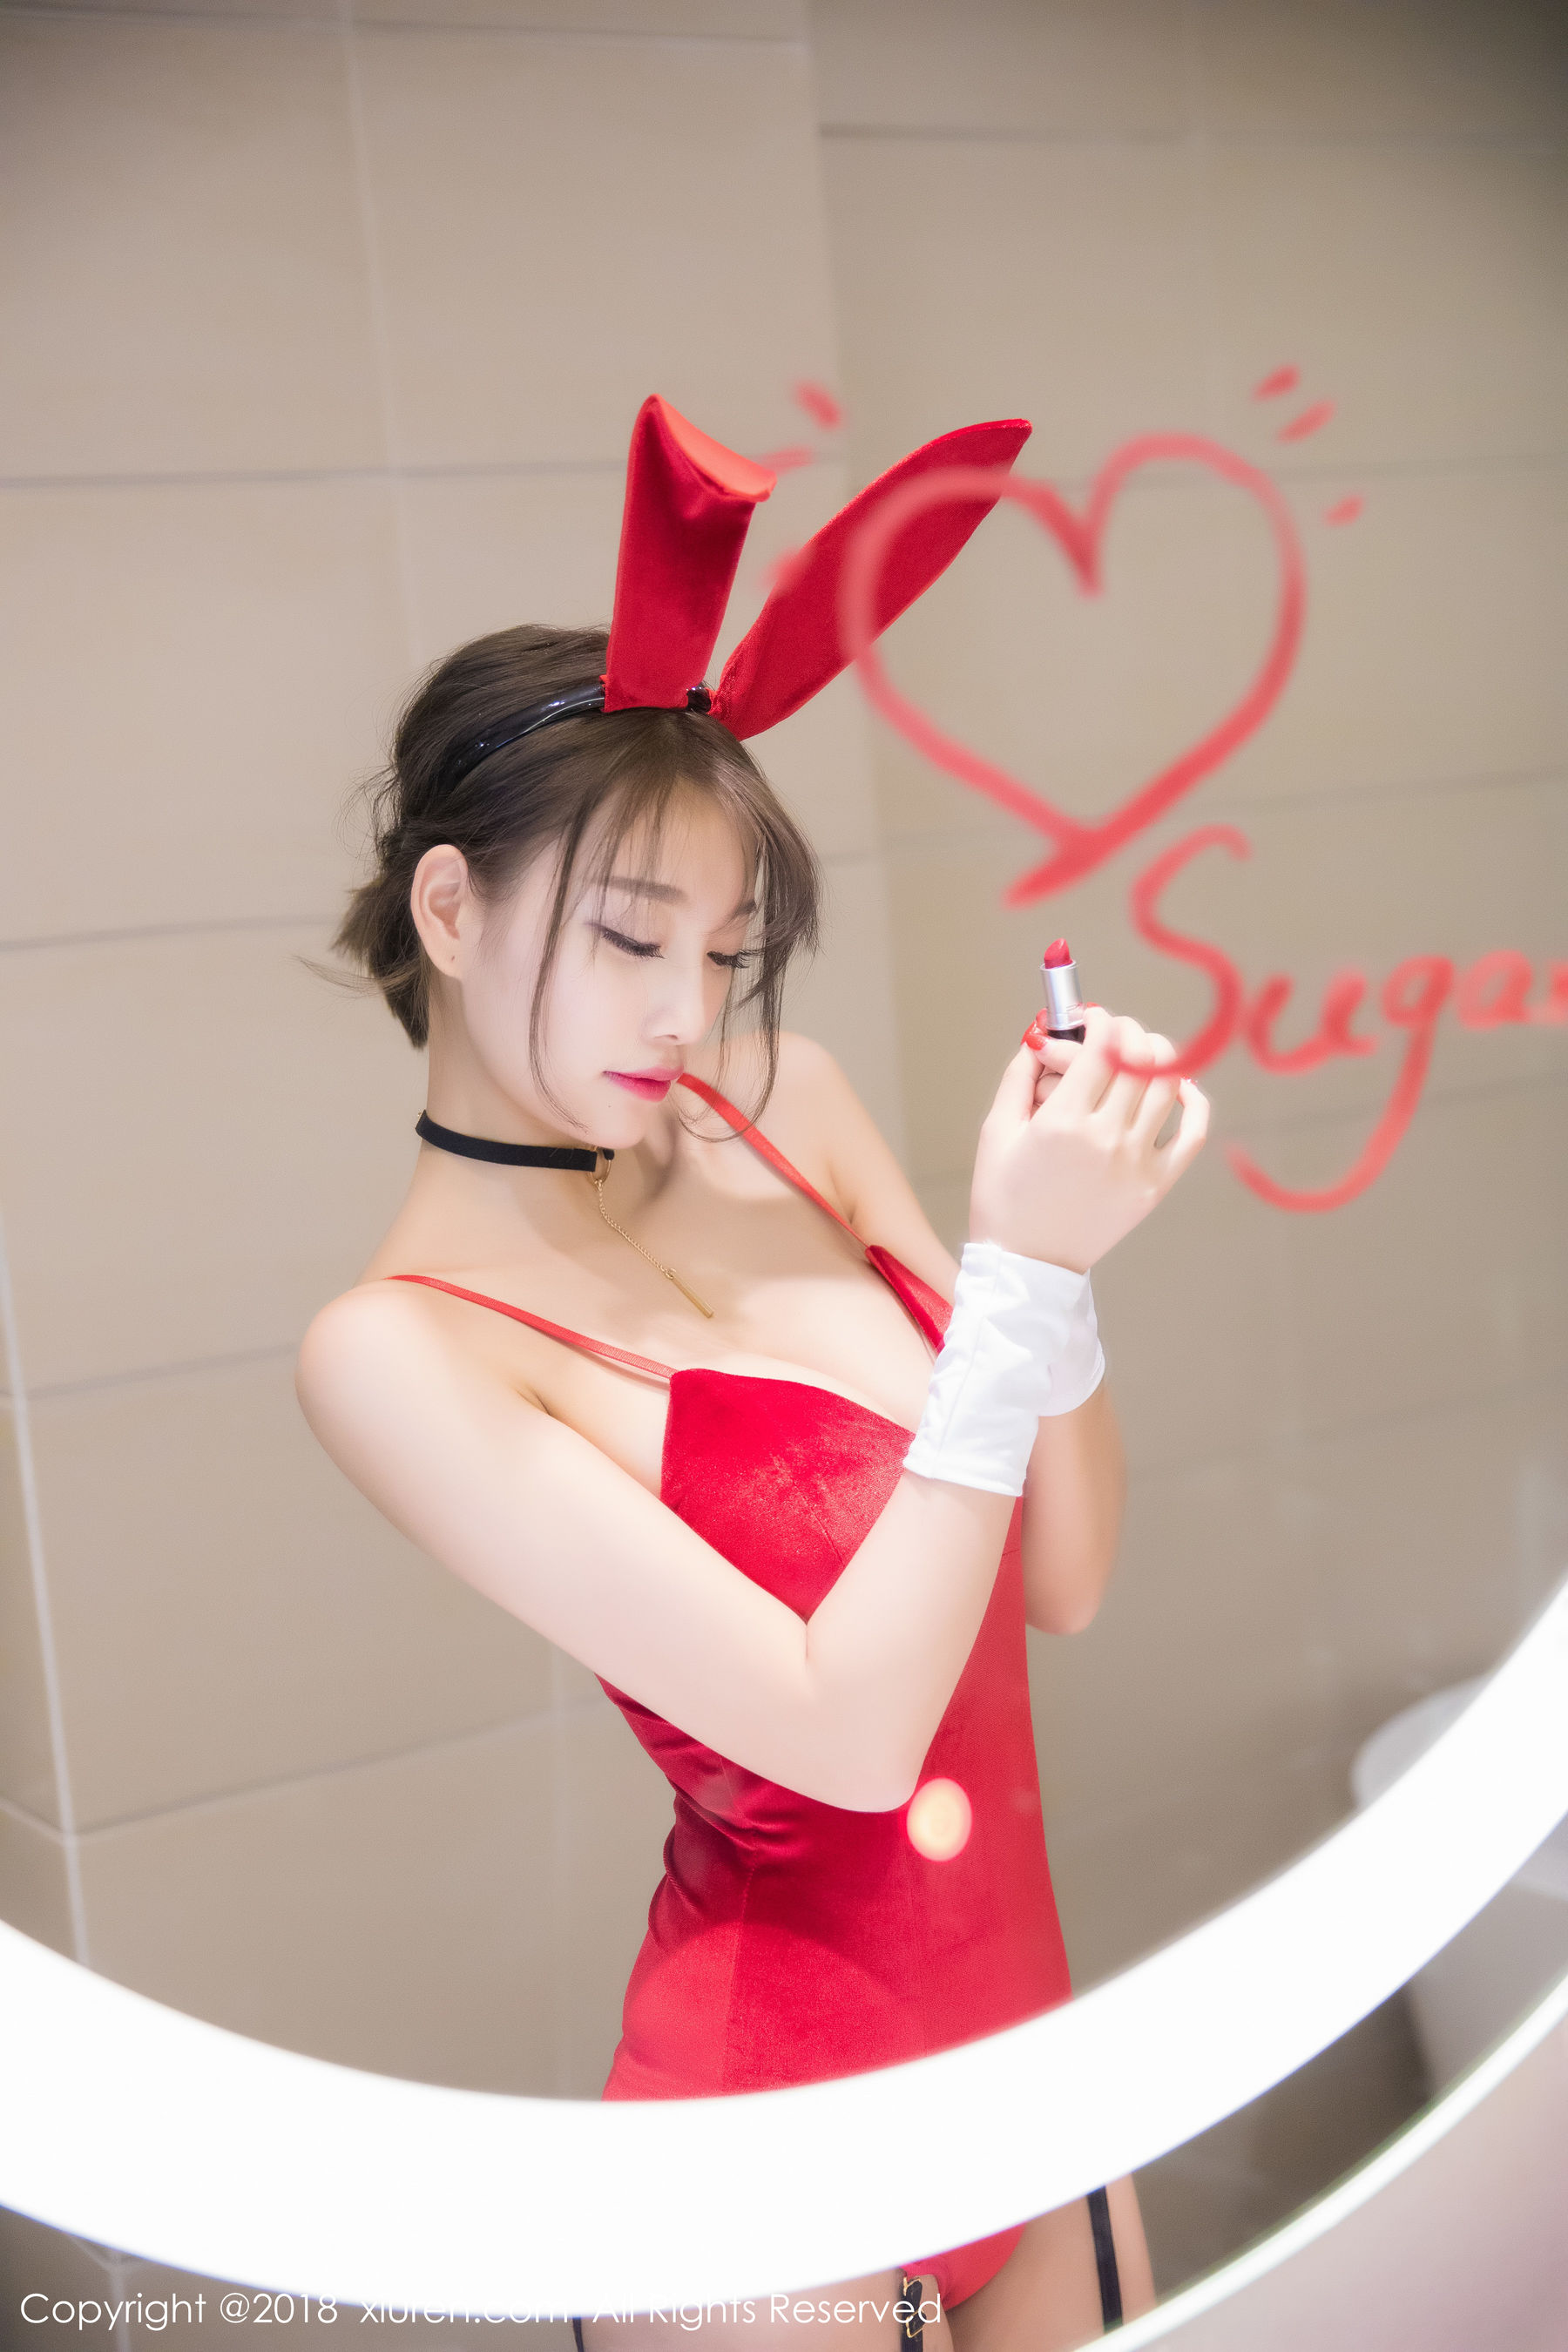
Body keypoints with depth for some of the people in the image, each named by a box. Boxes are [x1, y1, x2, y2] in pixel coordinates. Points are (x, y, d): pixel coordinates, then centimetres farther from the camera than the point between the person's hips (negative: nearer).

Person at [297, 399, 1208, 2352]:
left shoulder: (784, 1115, 0)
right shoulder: (399, 1350, -16)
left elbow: (1063, 1582, 2)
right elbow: (848, 1730, -22)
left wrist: (1062, 1245, -12)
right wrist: (1020, 1271, -22)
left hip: (1027, 2050, 6)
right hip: (775, 2146, -6)